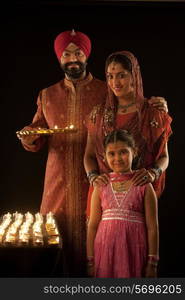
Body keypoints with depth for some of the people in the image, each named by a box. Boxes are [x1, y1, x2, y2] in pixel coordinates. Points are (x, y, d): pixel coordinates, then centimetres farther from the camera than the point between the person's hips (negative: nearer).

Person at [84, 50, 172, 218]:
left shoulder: (153, 114, 1)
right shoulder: (99, 113, 9)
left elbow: (164, 156, 6)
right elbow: (89, 155, 10)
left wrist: (153, 173, -15)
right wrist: (93, 177, -9)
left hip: (139, 190, -2)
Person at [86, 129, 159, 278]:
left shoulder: (144, 186, -1)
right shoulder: (101, 186, 5)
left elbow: (152, 227, -2)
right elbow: (93, 225, 6)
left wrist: (152, 263, -4)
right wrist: (90, 261, 3)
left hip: (134, 251, -2)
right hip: (105, 251, 2)